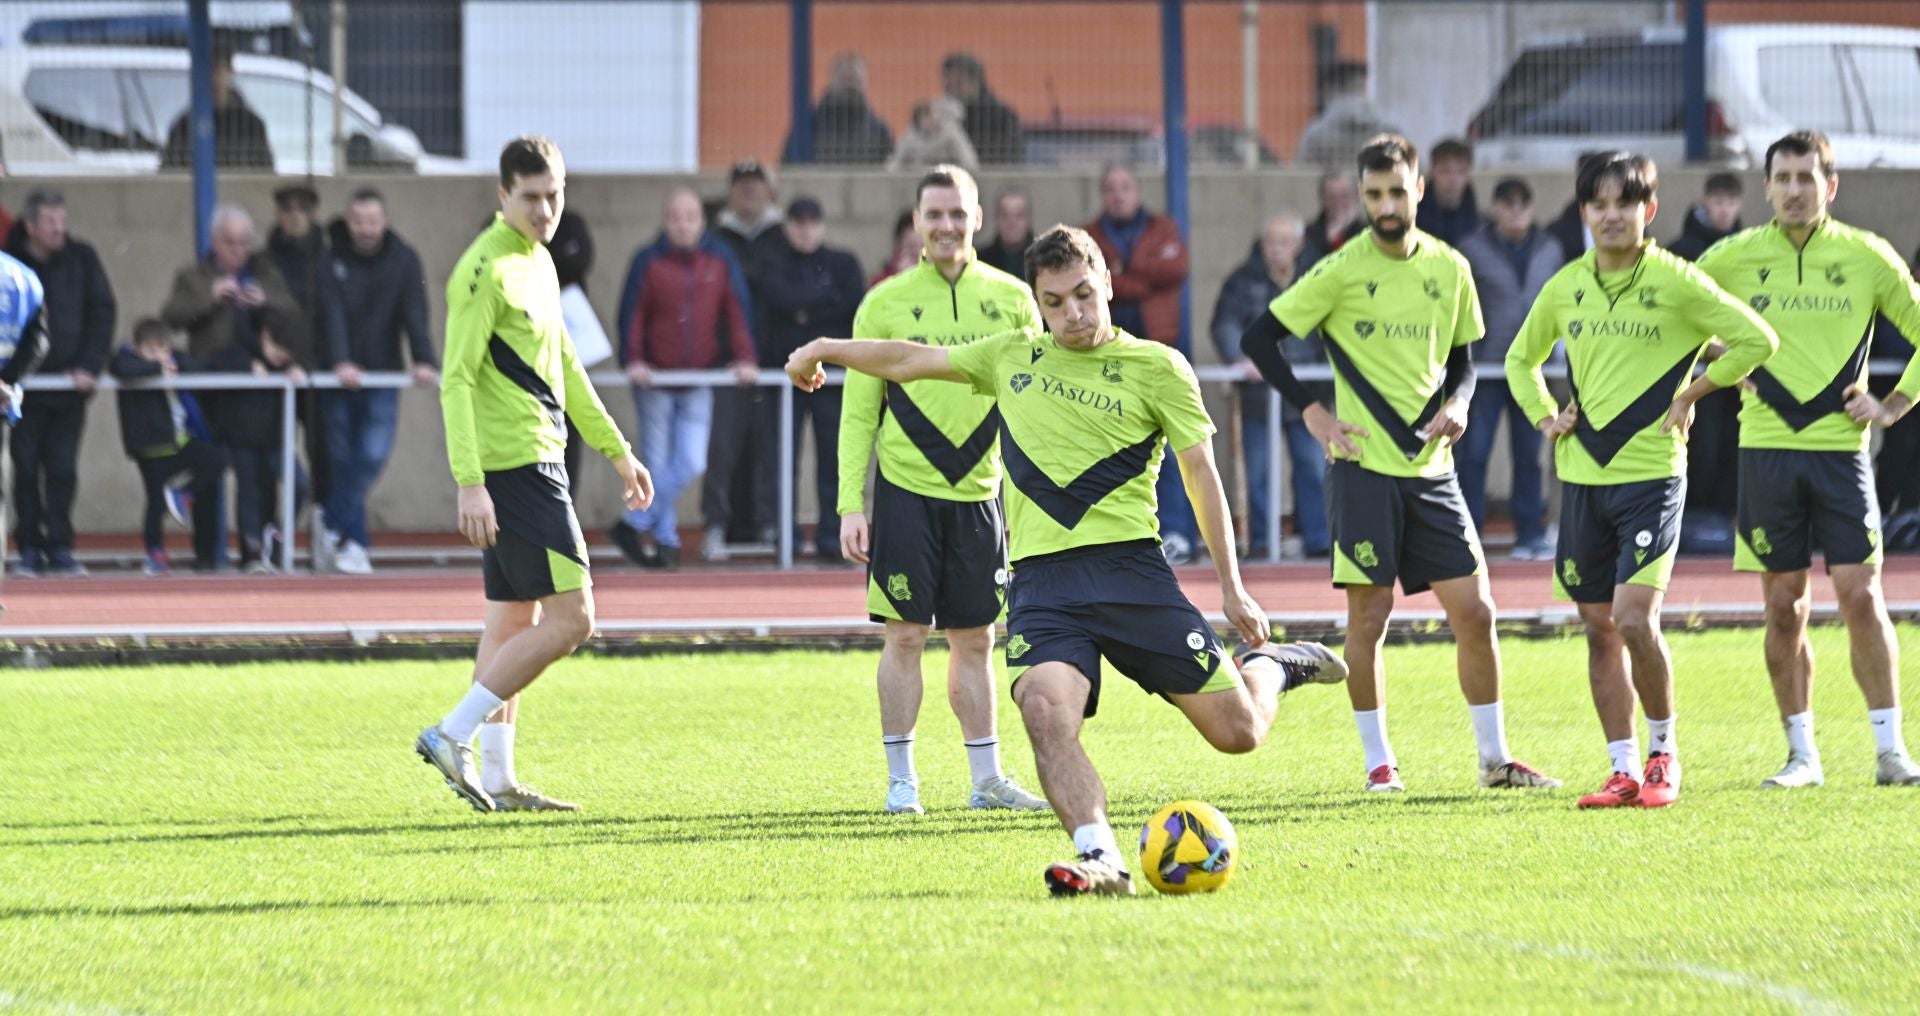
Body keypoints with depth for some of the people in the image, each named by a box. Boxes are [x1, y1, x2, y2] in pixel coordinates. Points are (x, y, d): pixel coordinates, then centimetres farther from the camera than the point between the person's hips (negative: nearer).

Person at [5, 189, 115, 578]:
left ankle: (59, 546, 5)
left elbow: (101, 313, 4)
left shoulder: (81, 259, 4)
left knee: (63, 469, 0)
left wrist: (89, 367, -6)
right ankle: (30, 549, 7)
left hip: (69, 385, 1)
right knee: (26, 467, 1)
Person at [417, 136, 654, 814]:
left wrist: (616, 450, 28)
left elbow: (563, 368, 25)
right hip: (514, 468, -10)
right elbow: (456, 379, -19)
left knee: (514, 621, 10)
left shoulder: (538, 261, 15)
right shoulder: (487, 269, -14)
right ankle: (454, 735, -10)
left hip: (535, 464, 10)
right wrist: (469, 483, -25)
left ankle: (496, 780, 13)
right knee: (570, 618, -11)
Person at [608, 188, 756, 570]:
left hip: (698, 384, 2)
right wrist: (634, 360, -14)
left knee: (691, 464, -8)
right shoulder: (652, 265, -2)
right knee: (658, 464, 1)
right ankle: (665, 540, 11)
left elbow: (734, 316, 7)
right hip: (655, 382, -2)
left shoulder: (716, 267, 5)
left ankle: (634, 524, 2)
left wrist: (745, 359, -4)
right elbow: (635, 315, -2)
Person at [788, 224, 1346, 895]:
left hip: (1129, 566, -2)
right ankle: (1101, 859, -35)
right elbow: (913, 361, 29)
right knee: (1046, 711, -28)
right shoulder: (1013, 356, 16)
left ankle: (1272, 666, 32)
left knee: (1237, 732, -2)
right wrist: (828, 350, 33)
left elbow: (1201, 473, 6)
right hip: (1040, 579, 2)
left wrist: (1231, 586, 5)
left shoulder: (1156, 368, 5)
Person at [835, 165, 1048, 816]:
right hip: (906, 489, -2)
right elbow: (858, 414, 1)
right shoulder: (885, 304, 0)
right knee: (905, 634, -3)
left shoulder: (1012, 300, 6)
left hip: (981, 491, 2)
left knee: (974, 640, 8)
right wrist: (850, 505, -6)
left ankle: (987, 778, 16)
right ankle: (900, 780, 5)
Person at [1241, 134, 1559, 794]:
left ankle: (1495, 757, 11)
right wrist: (1311, 411, -7)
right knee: (1370, 614, -2)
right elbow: (1259, 339, -2)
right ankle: (1378, 761, 9)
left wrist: (1457, 403, -3)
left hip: (1431, 467, 4)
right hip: (1364, 467, -4)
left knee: (1474, 611, 1)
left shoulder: (1449, 268, 7)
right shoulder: (1342, 271, -6)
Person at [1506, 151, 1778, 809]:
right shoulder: (1565, 287, 8)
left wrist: (1690, 395, -4)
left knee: (1634, 619, -15)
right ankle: (1624, 771, 10)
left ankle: (1663, 750, 4)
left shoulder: (1676, 283, -6)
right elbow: (1521, 360, 25)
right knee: (1600, 630, 5)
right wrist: (1545, 417, 9)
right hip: (1582, 476, 5)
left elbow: (1757, 340, -2)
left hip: (1652, 471, -5)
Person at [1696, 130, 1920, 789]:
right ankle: (1801, 754, 10)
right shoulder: (1733, 258, 3)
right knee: (1784, 609, 2)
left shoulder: (1867, 257, 2)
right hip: (1766, 449, 1)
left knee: (1861, 596, -7)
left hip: (1841, 446, -1)